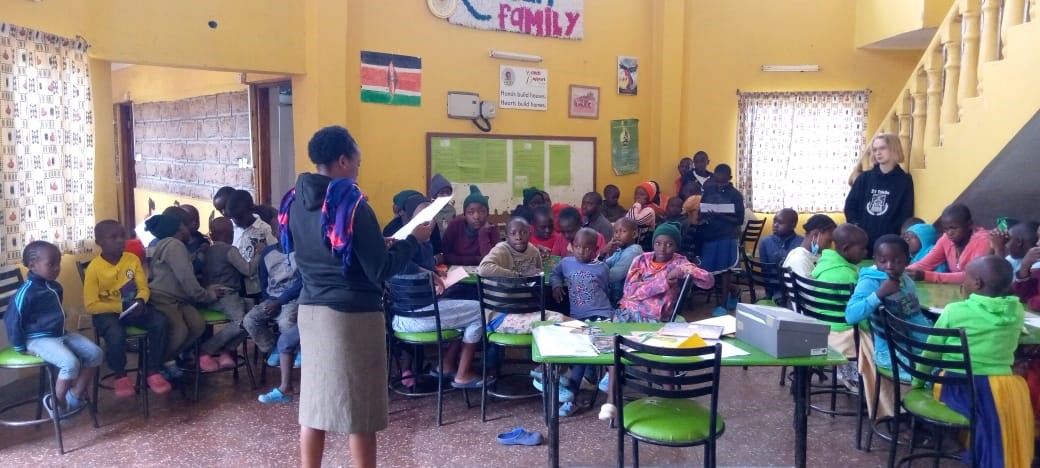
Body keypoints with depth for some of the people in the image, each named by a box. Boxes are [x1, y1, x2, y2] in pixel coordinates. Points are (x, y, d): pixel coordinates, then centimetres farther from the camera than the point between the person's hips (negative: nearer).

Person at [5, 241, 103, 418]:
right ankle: (56, 405, -7)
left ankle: (75, 397, 7)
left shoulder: (55, 287, 9)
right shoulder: (26, 292, -18)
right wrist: (21, 347, -10)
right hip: (38, 339, -9)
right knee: (71, 363, -29)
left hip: (60, 334, 9)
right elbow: (11, 320, -15)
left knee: (95, 353, -4)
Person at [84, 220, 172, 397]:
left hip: (132, 308, 4)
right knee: (116, 334, -35)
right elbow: (91, 305, -13)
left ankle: (153, 372, -8)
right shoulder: (94, 268, -13)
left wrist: (140, 301, -20)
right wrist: (121, 307, -21)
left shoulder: (133, 259, -1)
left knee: (160, 322, -22)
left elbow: (143, 288, 3)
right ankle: (120, 376, -5)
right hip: (107, 312, -4)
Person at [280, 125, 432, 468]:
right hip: (354, 315, -7)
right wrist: (414, 239, -3)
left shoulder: (295, 202, 5)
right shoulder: (352, 204, -16)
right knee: (359, 408, 5)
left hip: (310, 311, 7)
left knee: (315, 401, 14)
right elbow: (381, 271, -16)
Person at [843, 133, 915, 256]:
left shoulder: (904, 180, 5)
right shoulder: (865, 178, 13)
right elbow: (849, 206, 10)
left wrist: (891, 236, -12)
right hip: (861, 240, 3)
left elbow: (906, 215, -1)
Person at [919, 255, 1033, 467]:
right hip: (1001, 390, 1)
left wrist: (916, 382, 15)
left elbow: (930, 353, 2)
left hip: (956, 387, -1)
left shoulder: (954, 310, -8)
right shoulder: (1017, 312, -2)